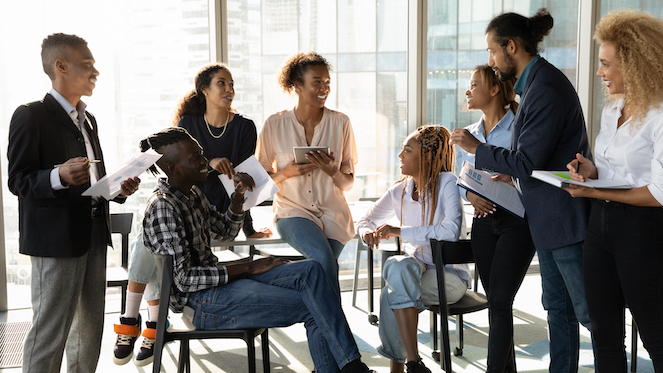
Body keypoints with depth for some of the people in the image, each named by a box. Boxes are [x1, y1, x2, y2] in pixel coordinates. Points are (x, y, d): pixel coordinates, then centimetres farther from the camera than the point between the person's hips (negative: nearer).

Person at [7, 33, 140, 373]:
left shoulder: (88, 120, 19)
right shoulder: (30, 116, -8)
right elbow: (18, 180, -13)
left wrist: (119, 190, 8)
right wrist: (59, 177, -31)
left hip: (94, 236, 8)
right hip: (56, 241, -8)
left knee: (90, 330, 13)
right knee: (50, 332, -5)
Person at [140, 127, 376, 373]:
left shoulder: (192, 194, 12)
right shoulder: (162, 208, -16)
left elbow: (226, 231, 27)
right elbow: (183, 279, -21)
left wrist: (238, 197, 7)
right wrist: (247, 268, -16)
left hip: (218, 279, 9)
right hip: (202, 301, -9)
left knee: (311, 270, -9)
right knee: (312, 308, -16)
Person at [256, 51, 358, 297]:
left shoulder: (340, 123, 4)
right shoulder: (275, 125, 0)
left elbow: (348, 182, 8)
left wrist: (332, 171, -14)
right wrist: (287, 172, -14)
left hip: (333, 214, 2)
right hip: (293, 211, -1)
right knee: (324, 258, -30)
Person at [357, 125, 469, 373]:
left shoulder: (447, 183, -11)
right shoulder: (400, 191, 6)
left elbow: (450, 231, -27)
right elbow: (366, 220, 17)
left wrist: (400, 231, -23)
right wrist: (368, 233, -8)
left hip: (449, 274, -4)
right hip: (416, 267, 4)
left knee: (394, 293, -31)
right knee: (398, 266, -32)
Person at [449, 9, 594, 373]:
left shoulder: (545, 87, -19)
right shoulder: (535, 82, 13)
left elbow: (528, 162, -22)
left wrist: (477, 149, -11)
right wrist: (514, 175, 10)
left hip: (565, 218, -11)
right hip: (548, 219, 11)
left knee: (587, 309, -2)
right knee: (558, 306, 15)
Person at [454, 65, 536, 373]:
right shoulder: (467, 135, 12)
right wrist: (471, 196, -6)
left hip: (517, 219, -6)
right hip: (483, 221, 6)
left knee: (500, 301, -11)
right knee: (495, 301, 10)